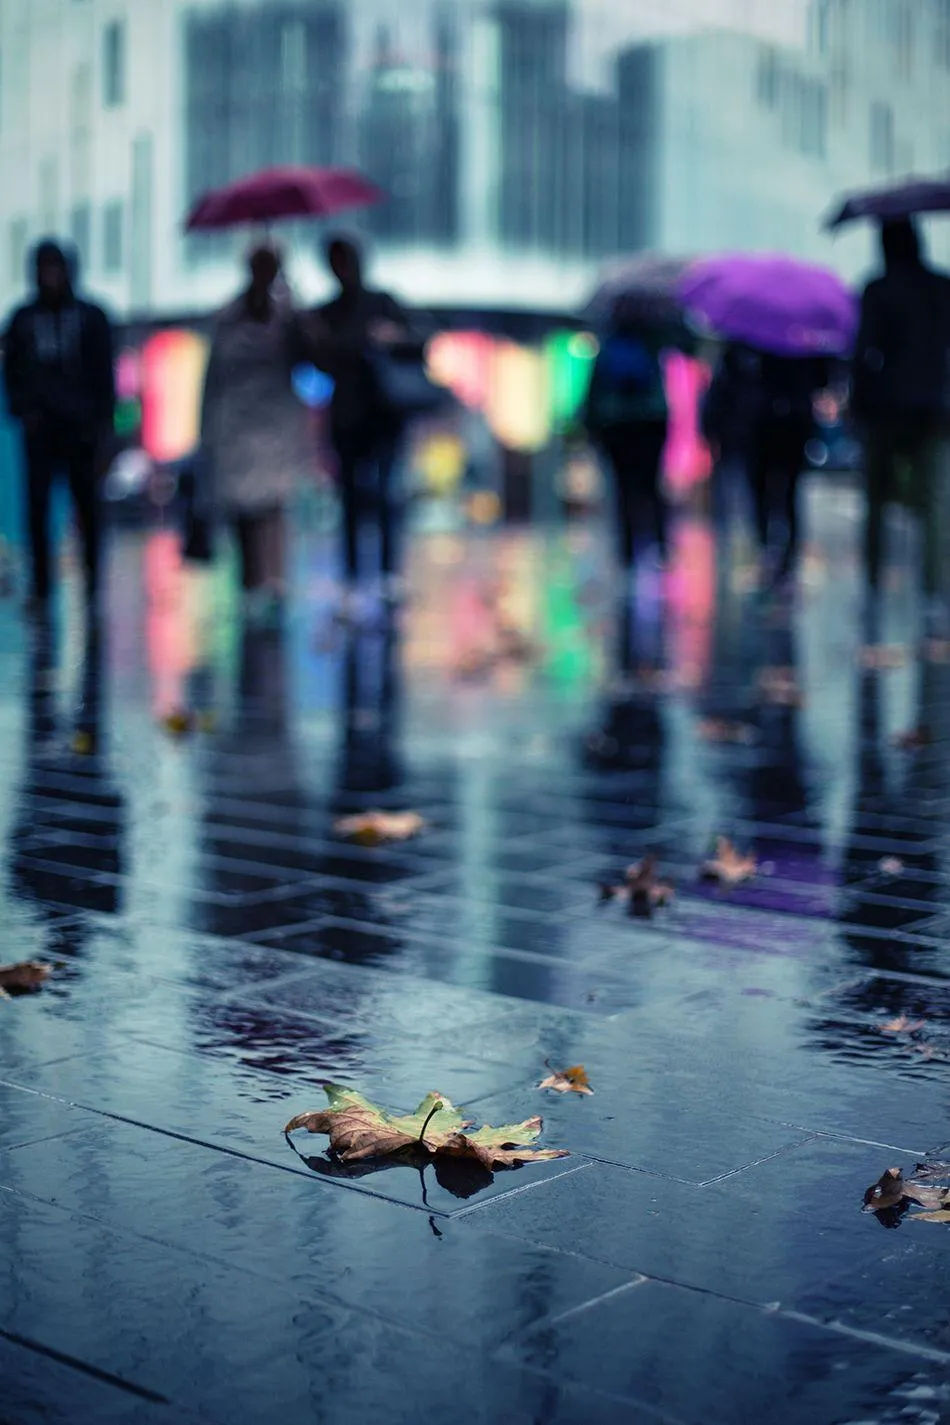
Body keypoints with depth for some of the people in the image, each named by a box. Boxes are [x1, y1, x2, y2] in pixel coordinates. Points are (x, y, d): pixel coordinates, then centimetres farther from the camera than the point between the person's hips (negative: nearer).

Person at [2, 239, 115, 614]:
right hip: (39, 427, 1)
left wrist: (101, 422, -4)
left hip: (80, 425, -1)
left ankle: (92, 584, 11)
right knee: (37, 505, -5)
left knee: (86, 504, 3)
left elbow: (103, 373, 3)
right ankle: (41, 588, -2)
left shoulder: (90, 317, 5)